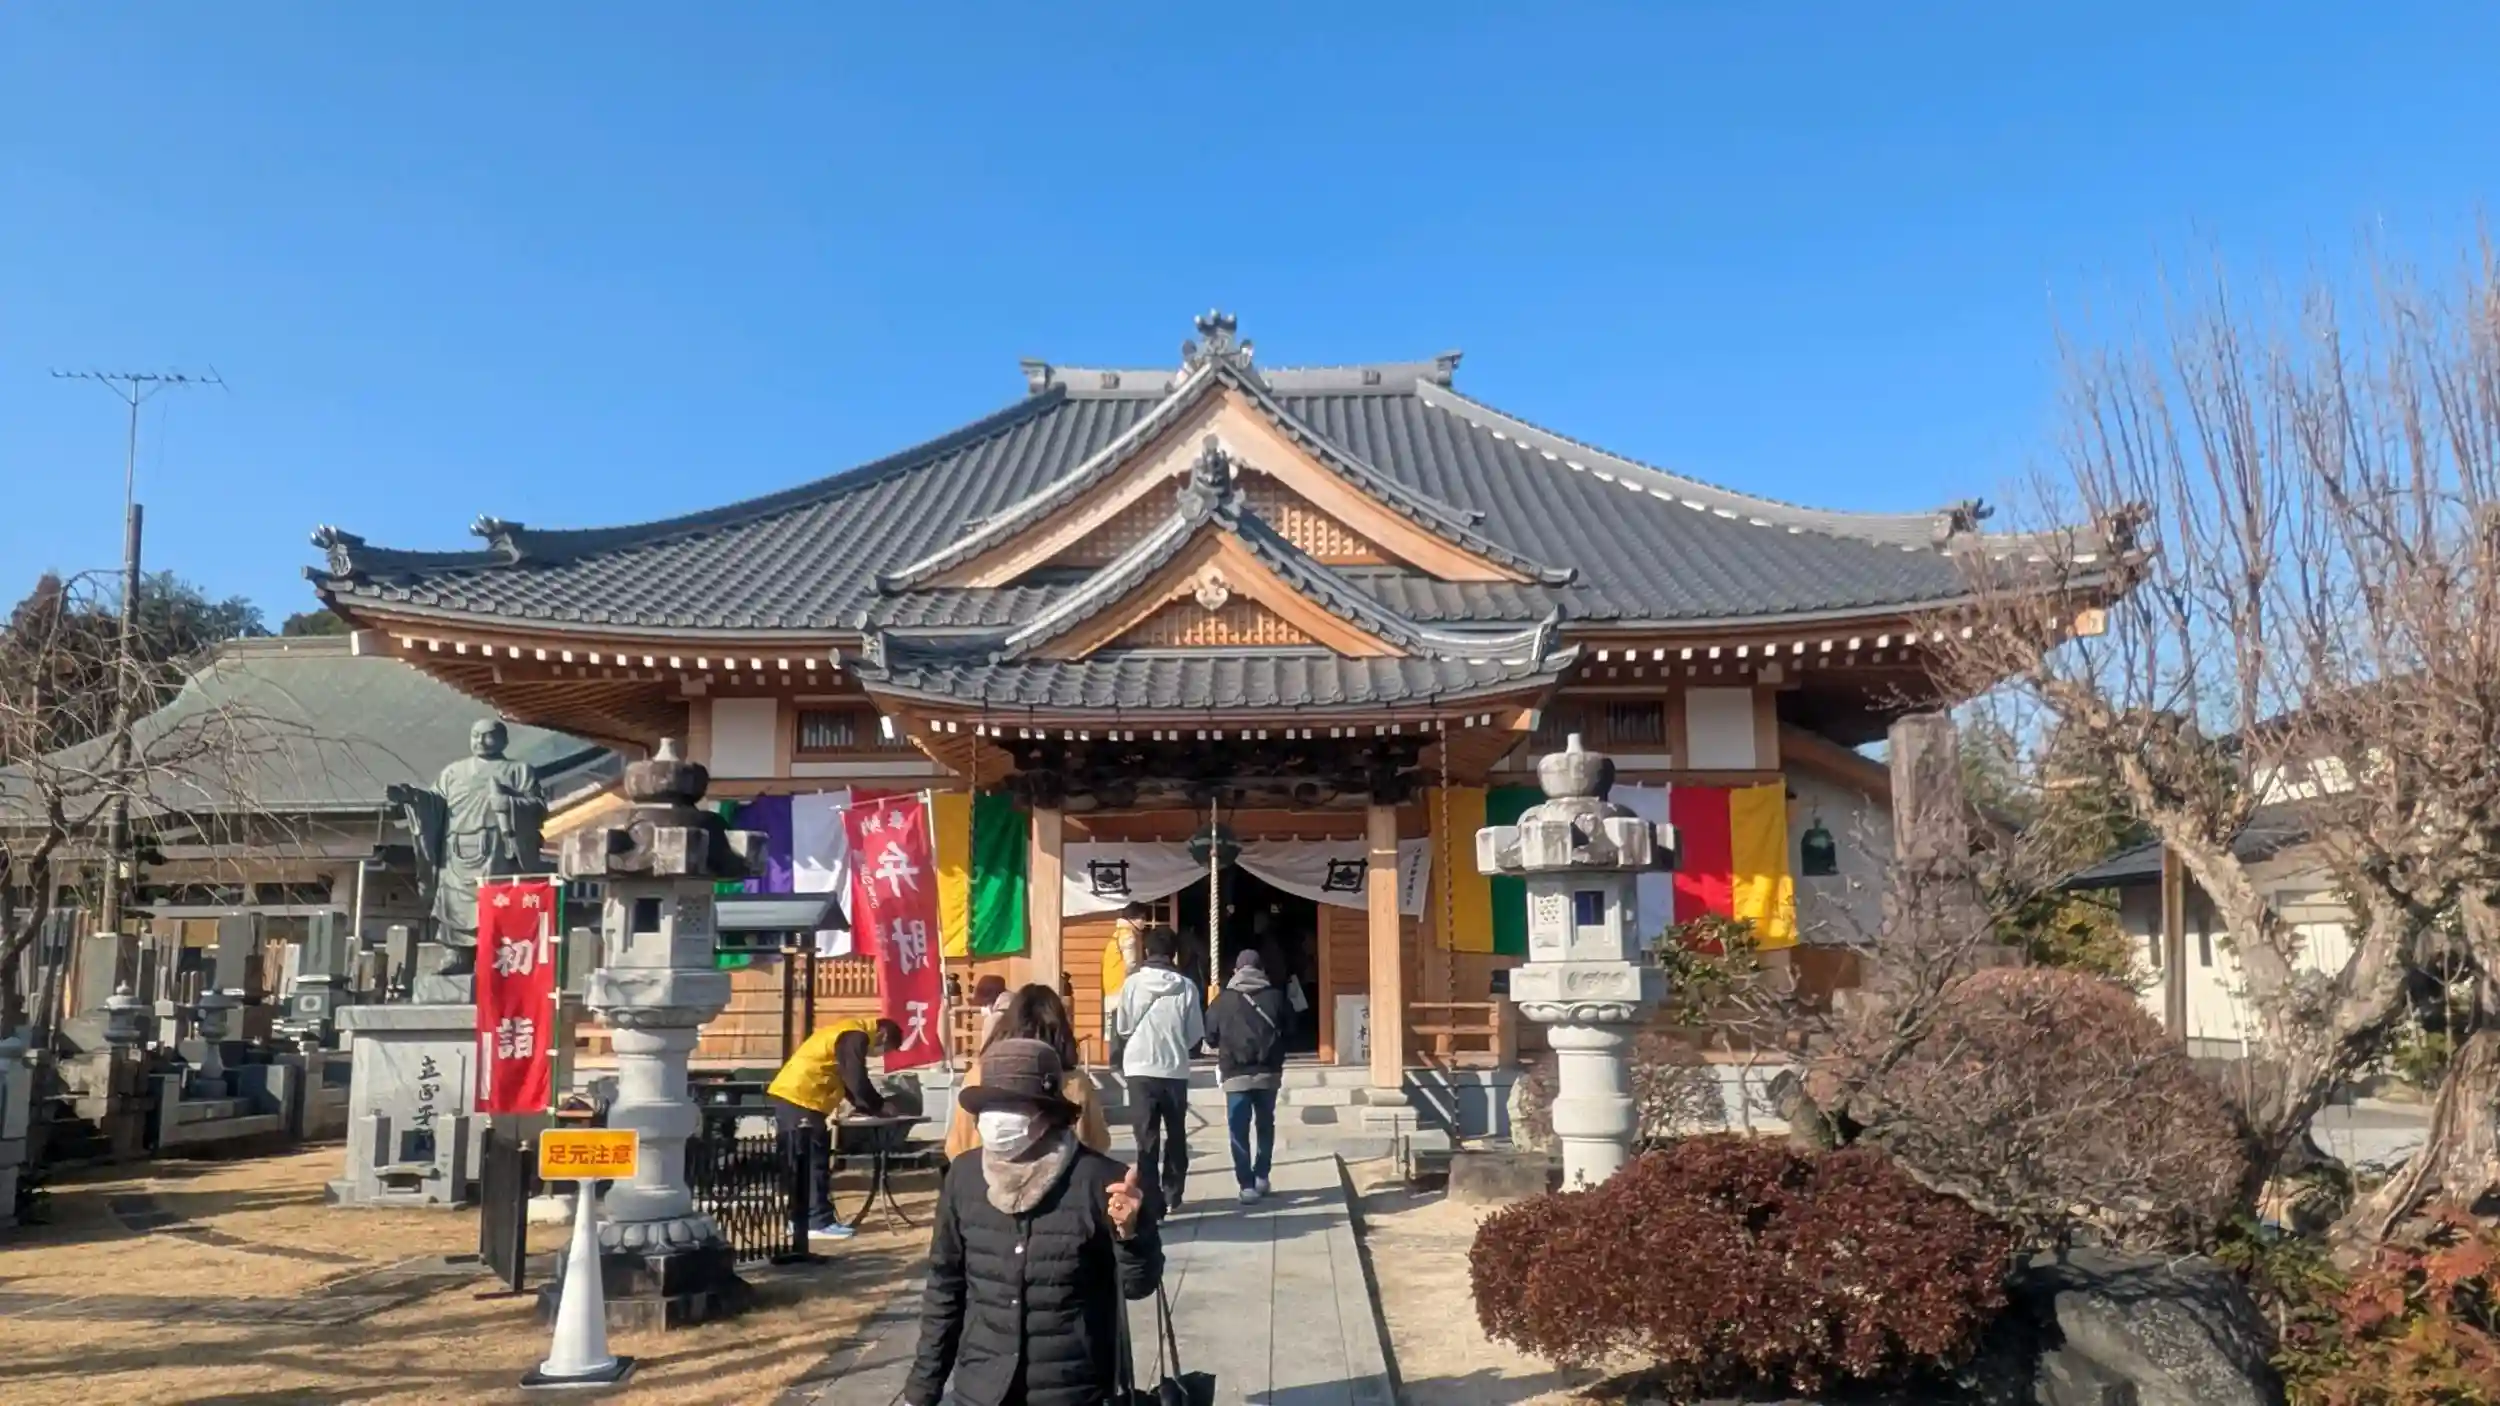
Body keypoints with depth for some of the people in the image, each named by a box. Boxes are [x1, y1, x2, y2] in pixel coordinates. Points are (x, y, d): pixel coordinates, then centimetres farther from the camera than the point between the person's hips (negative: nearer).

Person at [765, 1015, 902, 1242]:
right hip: (800, 1098, -10)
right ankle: (819, 1223, -4)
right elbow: (857, 1081, -13)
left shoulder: (849, 1033, 23)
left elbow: (848, 1082, 27)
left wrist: (871, 1108, 20)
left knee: (803, 1161, 14)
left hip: (788, 1095, 10)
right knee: (815, 1162, -6)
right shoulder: (856, 1036, -9)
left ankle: (802, 1218, 18)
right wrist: (880, 1106, 0)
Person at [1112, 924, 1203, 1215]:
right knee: (1176, 1135, 19)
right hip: (1176, 1071, 1)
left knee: (1147, 1139, 1)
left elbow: (1122, 1028, 2)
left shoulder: (1133, 982, -5)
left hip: (1141, 1070, -1)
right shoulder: (1186, 986, -4)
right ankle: (1171, 1195, 30)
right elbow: (1196, 1036, 0)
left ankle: (1153, 1205, -6)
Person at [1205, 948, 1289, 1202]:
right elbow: (1289, 1031, 5)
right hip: (1268, 1073, 2)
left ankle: (1247, 1185, -4)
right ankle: (1261, 1177, 20)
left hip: (1236, 1075, -2)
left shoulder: (1223, 1000, -1)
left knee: (1239, 1132, 2)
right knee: (1265, 1126, 19)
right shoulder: (1275, 997, 0)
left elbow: (1210, 1037, 3)